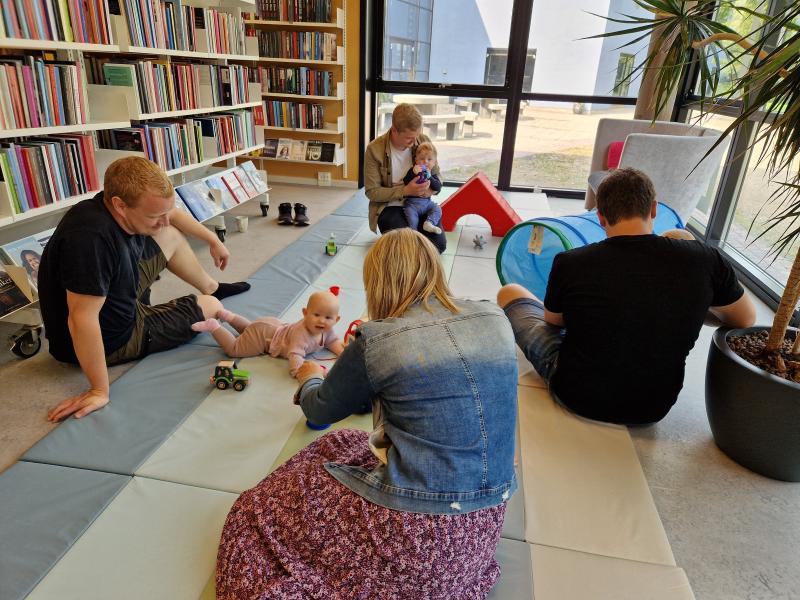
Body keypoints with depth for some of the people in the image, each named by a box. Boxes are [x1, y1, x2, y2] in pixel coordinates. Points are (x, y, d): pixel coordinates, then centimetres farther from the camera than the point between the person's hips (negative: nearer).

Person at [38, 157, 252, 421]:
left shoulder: (129, 205, -14)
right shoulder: (91, 238, -40)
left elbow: (172, 215, 7)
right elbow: (82, 319, -39)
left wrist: (213, 241, 17)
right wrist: (100, 391, -34)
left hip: (118, 296, 8)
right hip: (114, 340, -7)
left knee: (171, 237, 13)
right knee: (210, 306, 5)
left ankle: (212, 287, 38)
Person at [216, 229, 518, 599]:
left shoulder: (378, 339, -15)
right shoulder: (496, 319, -1)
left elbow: (320, 411, 4)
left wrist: (309, 378, 27)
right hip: (487, 517, 7)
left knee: (255, 511, 12)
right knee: (340, 445, 23)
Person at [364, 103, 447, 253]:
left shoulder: (423, 141, -3)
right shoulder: (374, 150, -14)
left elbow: (437, 175, 10)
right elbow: (372, 192, -12)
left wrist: (431, 188, -14)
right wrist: (405, 191, -22)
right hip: (389, 207, -3)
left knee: (439, 244, -16)